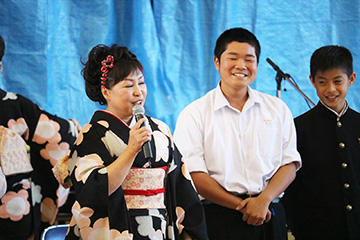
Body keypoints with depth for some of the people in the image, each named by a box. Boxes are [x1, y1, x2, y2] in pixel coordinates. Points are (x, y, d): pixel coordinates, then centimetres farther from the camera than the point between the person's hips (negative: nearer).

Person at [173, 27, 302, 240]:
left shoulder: (278, 109, 11)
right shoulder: (194, 114, 1)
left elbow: (290, 164, 6)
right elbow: (194, 175, -6)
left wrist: (264, 199, -10)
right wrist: (241, 205, -12)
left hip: (269, 217, 3)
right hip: (219, 220, -2)